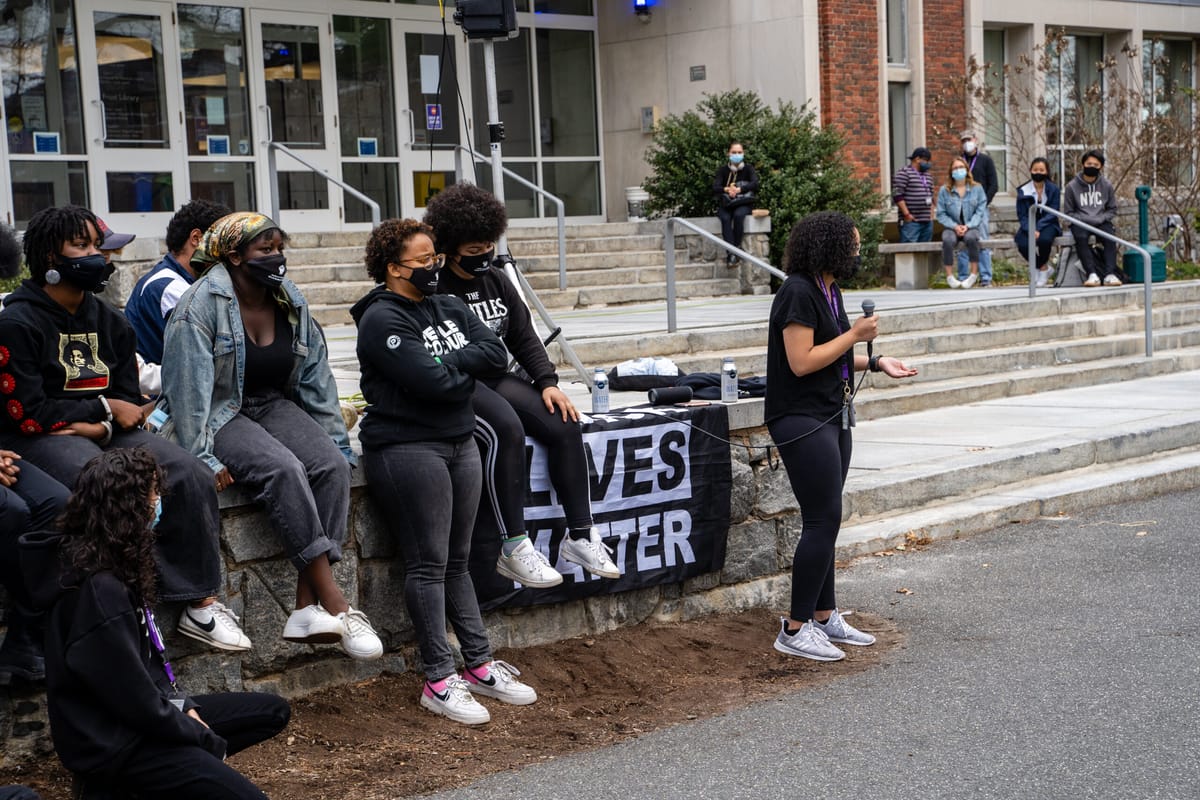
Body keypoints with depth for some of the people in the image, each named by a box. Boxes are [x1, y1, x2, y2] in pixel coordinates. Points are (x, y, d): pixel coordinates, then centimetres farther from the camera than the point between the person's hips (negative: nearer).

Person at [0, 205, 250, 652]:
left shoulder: (109, 321, 14)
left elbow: (128, 401, 10)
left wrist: (100, 428, -12)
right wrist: (105, 408, -7)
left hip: (107, 432, 7)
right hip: (40, 439, -6)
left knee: (192, 478, -16)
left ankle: (200, 603, -12)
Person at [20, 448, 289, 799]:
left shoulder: (112, 562, 4)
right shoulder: (99, 592, -26)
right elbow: (137, 702, -22)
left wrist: (181, 705, 1)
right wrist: (210, 742, -11)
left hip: (139, 715, 10)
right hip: (111, 741, -10)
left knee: (273, 711, 15)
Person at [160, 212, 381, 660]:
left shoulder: (290, 303, 6)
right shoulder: (201, 306, -13)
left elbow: (316, 379, 10)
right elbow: (189, 387, -18)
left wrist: (337, 440, 7)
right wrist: (203, 457, -24)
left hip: (273, 406, 6)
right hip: (221, 414, -6)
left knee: (332, 464, -23)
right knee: (283, 469, -33)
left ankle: (307, 607, -28)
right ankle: (334, 604, -32)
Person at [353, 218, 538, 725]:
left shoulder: (449, 309, 14)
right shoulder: (382, 319, -11)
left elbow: (496, 355, 1)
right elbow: (430, 381, -21)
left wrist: (447, 364, -11)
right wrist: (466, 370, -3)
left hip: (460, 441, 7)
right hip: (408, 448, -7)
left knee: (457, 560, 13)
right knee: (428, 564, -5)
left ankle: (479, 665, 18)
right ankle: (439, 681, 0)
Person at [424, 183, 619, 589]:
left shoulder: (497, 281, 15)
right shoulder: (433, 288, -7)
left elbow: (524, 338, 15)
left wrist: (547, 382, 1)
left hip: (497, 378, 7)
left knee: (564, 424, -14)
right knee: (506, 428, -35)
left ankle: (580, 537, -8)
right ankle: (513, 548, -30)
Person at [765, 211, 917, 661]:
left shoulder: (828, 291, 13)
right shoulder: (798, 293, -16)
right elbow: (802, 362, -22)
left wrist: (875, 363, 10)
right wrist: (855, 335, -15)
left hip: (832, 417, 10)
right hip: (802, 421, -10)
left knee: (824, 521, 12)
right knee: (823, 520, -10)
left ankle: (825, 616, 20)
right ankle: (794, 630, -4)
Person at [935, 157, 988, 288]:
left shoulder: (977, 189, 6)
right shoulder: (944, 191, 5)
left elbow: (980, 211, 0)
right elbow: (941, 214, 1)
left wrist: (967, 226, -14)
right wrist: (955, 226, -13)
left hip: (971, 227, 0)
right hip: (951, 227, 0)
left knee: (971, 238, -36)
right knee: (948, 240, -35)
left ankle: (974, 274, -24)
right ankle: (949, 276, -27)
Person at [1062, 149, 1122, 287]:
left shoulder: (1106, 185, 5)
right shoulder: (1072, 186, -1)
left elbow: (1112, 210, 11)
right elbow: (1068, 212, 3)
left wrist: (1100, 219, -9)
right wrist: (1087, 220, -11)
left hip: (1101, 222, 2)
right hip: (1080, 223, -2)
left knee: (1110, 236, -30)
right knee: (1081, 237, -34)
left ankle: (1110, 274, -36)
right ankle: (1092, 274, -39)